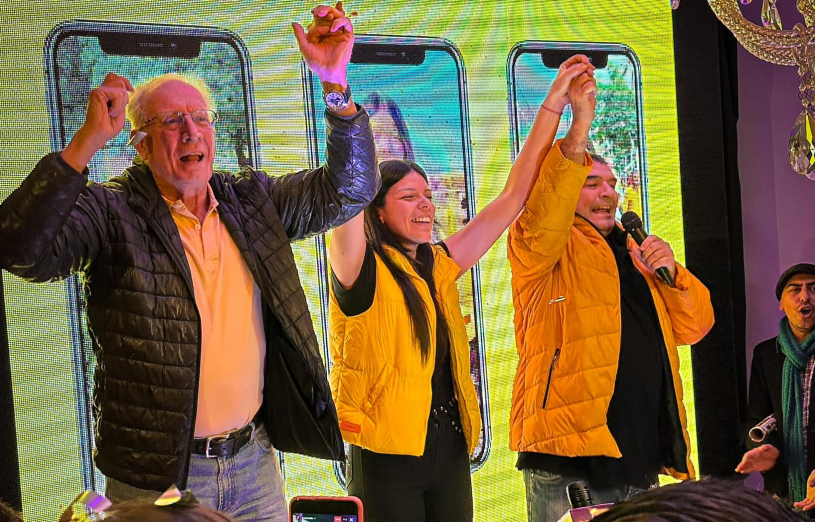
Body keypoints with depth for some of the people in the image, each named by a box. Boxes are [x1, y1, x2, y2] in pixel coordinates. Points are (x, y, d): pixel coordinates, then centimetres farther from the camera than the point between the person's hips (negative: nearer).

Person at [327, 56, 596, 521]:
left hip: (450, 452, 6)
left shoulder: (440, 267, 10)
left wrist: (554, 106, 9)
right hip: (389, 458, -6)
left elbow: (514, 195, 12)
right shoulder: (363, 272, -6)